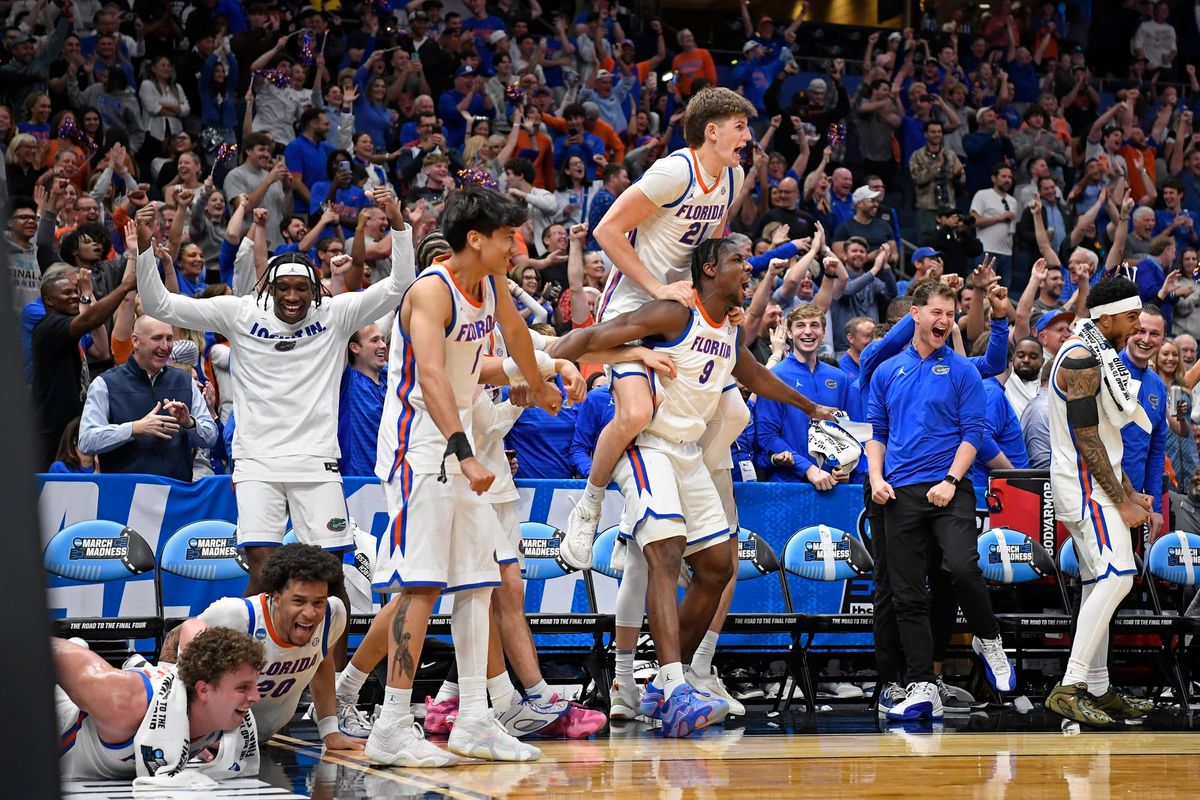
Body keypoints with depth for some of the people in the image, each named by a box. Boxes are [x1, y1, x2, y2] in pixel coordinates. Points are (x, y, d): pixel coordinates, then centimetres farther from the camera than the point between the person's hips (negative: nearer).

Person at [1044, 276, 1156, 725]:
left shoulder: (1097, 355, 16)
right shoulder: (1082, 360, -18)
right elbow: (1086, 440, -20)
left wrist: (1129, 493, 17)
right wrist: (1121, 503, -17)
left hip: (1099, 483, 11)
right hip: (1085, 485, -11)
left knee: (1101, 583, 12)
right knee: (1115, 578, -19)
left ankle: (1097, 690, 17)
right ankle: (1068, 688, -21)